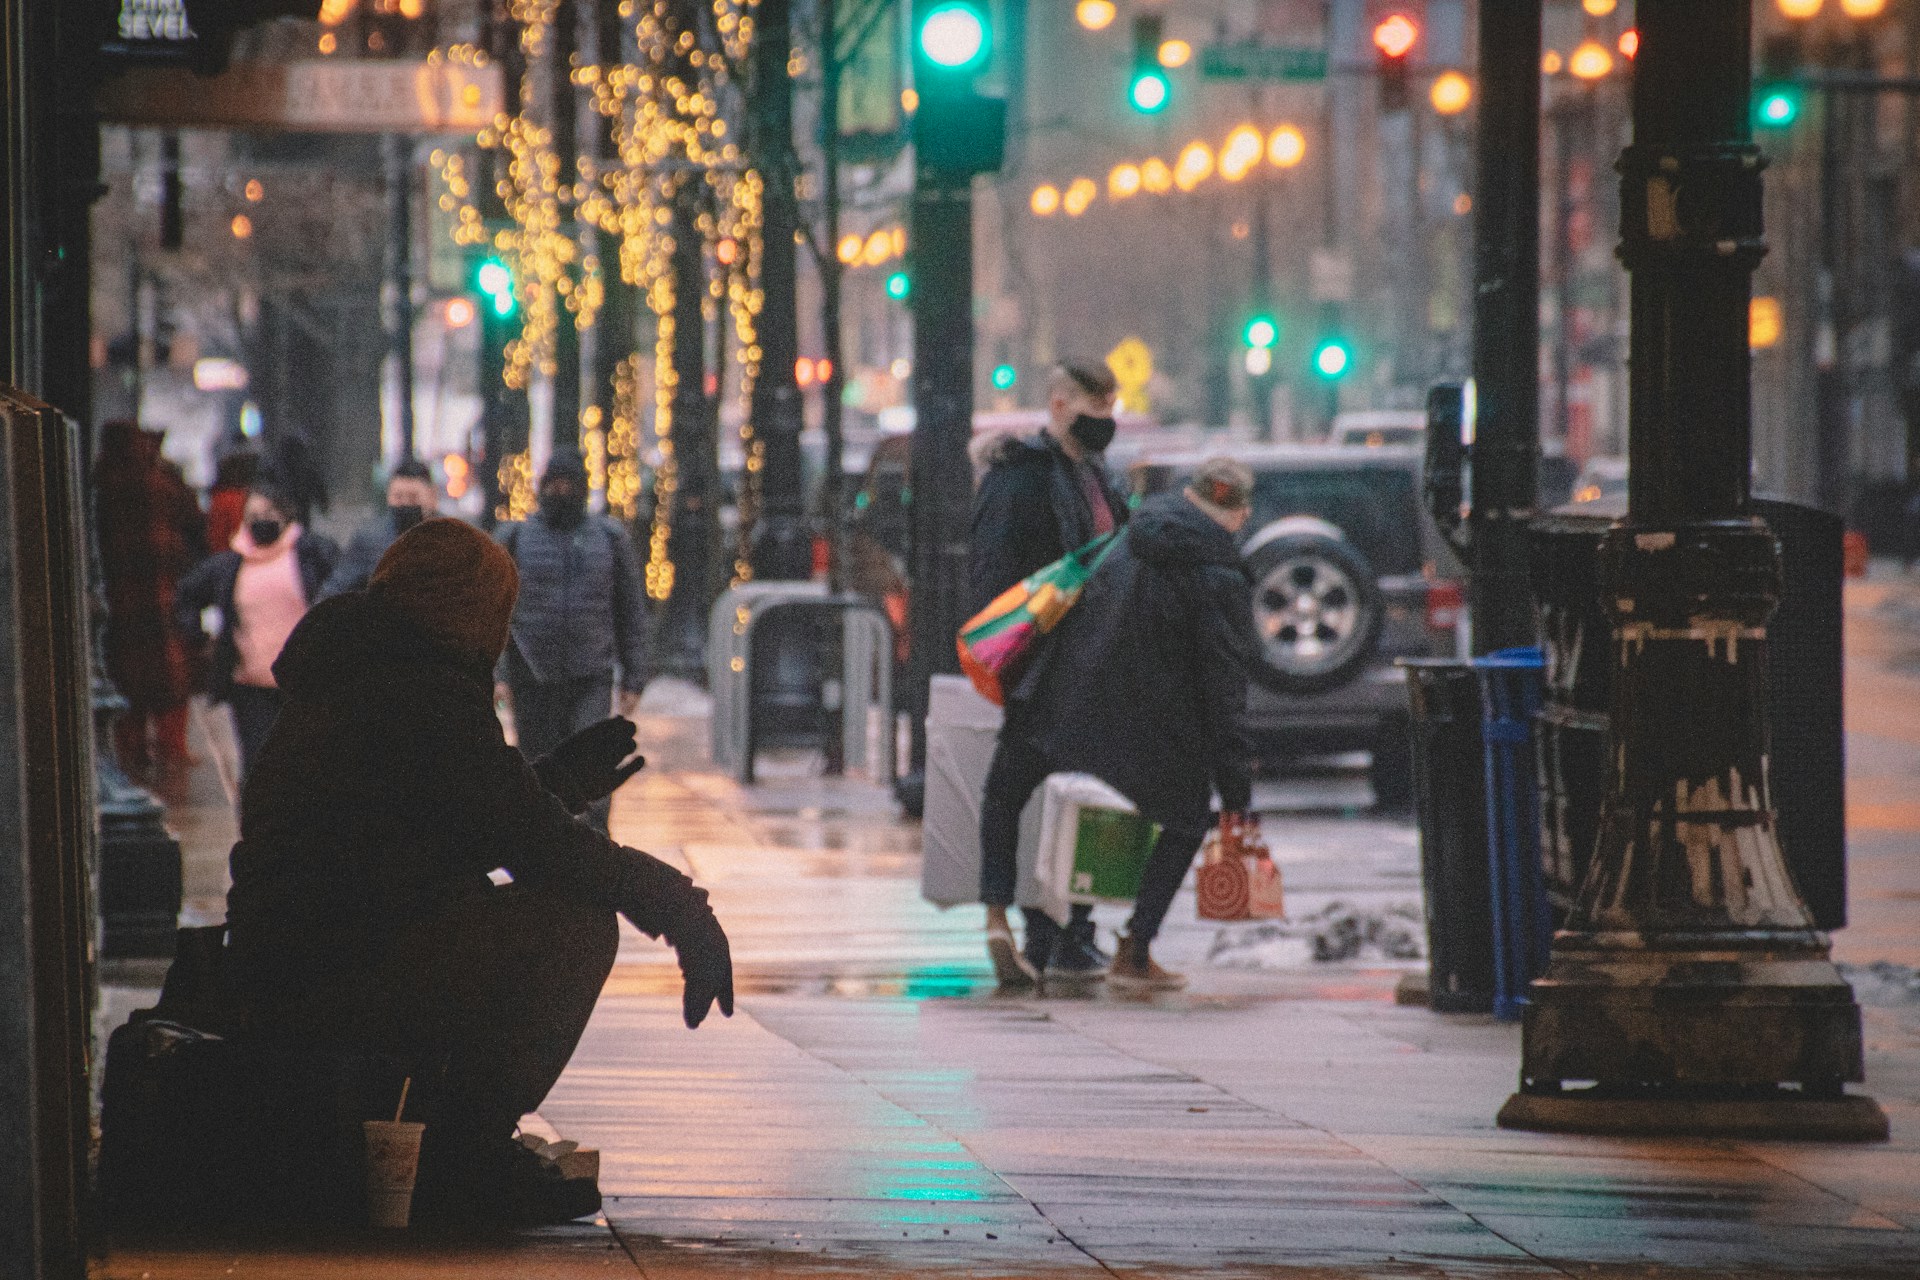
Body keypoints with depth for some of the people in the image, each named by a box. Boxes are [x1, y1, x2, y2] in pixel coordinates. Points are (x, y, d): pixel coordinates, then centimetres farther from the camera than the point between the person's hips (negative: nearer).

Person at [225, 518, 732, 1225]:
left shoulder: (348, 679, 17)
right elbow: (534, 839, -16)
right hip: (337, 992, -10)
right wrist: (674, 901, -7)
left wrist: (558, 782, 33)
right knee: (578, 920, -10)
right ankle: (465, 1156, -5)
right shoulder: (429, 697, -13)